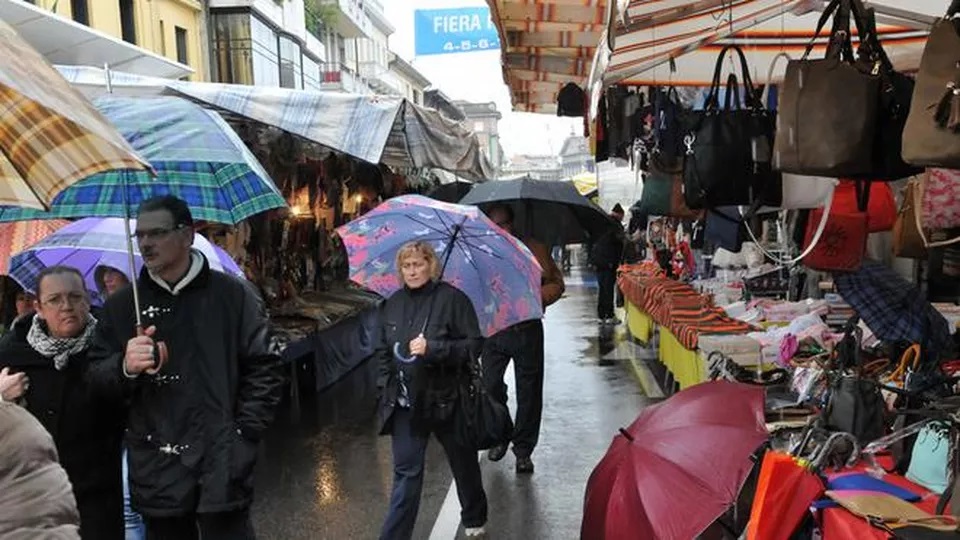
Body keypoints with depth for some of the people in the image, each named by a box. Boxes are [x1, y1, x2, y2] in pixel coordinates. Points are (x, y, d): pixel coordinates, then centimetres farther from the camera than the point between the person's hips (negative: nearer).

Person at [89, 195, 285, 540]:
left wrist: (244, 435, -5)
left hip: (222, 466, -2)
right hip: (155, 472, 3)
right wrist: (125, 366, -15)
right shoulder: (120, 306, 8)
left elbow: (263, 370, 1)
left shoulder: (233, 295, 1)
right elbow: (95, 380, 6)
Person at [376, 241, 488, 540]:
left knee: (463, 463, 17)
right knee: (406, 471, 3)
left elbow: (474, 346, -15)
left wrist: (433, 348, -25)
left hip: (445, 400, -3)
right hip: (405, 403, 3)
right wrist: (386, 386, 5)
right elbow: (384, 351, 15)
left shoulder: (452, 299, -11)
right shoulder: (392, 304, 5)